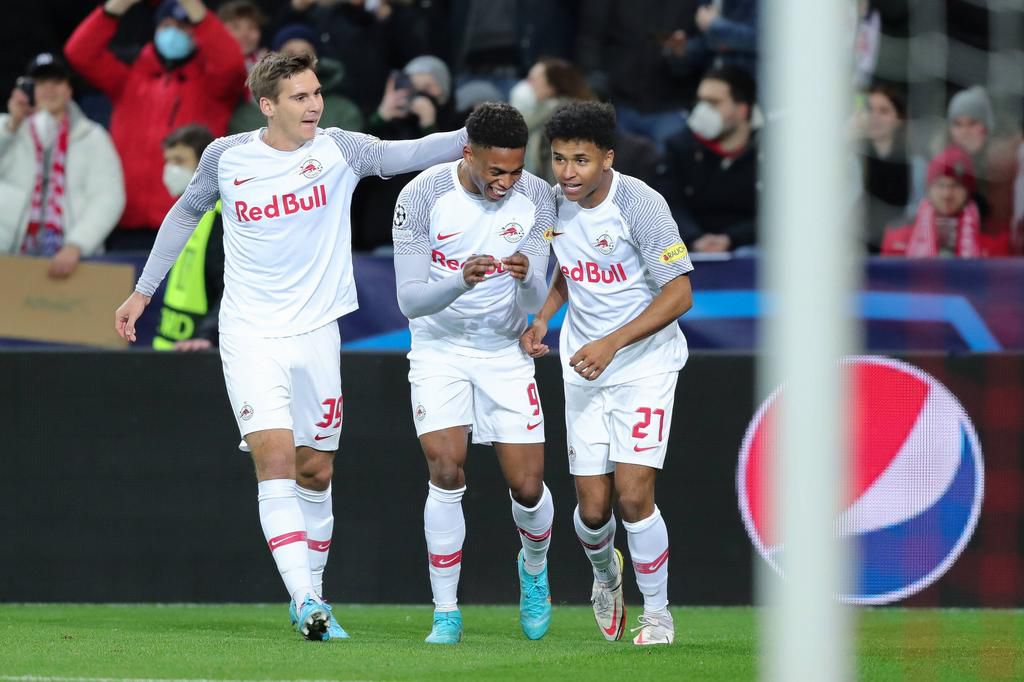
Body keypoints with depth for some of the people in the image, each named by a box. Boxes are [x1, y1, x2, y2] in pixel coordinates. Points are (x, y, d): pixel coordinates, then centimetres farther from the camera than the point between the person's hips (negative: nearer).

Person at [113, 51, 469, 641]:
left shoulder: (338, 149, -3)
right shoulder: (226, 156, -2)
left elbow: (408, 155, -17)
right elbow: (186, 212, 15)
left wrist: (477, 135, -33)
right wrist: (143, 291, 19)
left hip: (316, 332, 2)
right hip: (251, 337, -2)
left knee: (316, 470, 8)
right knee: (275, 457, -17)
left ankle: (311, 597, 24)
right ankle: (304, 600, -23)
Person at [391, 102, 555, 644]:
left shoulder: (535, 199, -12)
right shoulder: (422, 196, -18)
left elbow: (535, 305, -12)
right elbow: (409, 300, -19)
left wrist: (527, 278, -36)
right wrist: (462, 280, -38)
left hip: (506, 351, 2)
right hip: (439, 350, -2)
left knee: (527, 485, -3)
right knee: (446, 471, -18)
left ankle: (534, 568, 32)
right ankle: (446, 613, -6)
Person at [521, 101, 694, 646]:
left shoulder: (639, 204, -18)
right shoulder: (553, 202, 0)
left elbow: (679, 293, -17)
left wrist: (610, 344, -23)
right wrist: (543, 316, 3)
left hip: (645, 362, -4)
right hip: (583, 368, 4)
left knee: (632, 495, -15)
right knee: (593, 506, 0)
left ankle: (657, 612, 6)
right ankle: (604, 571, 36)